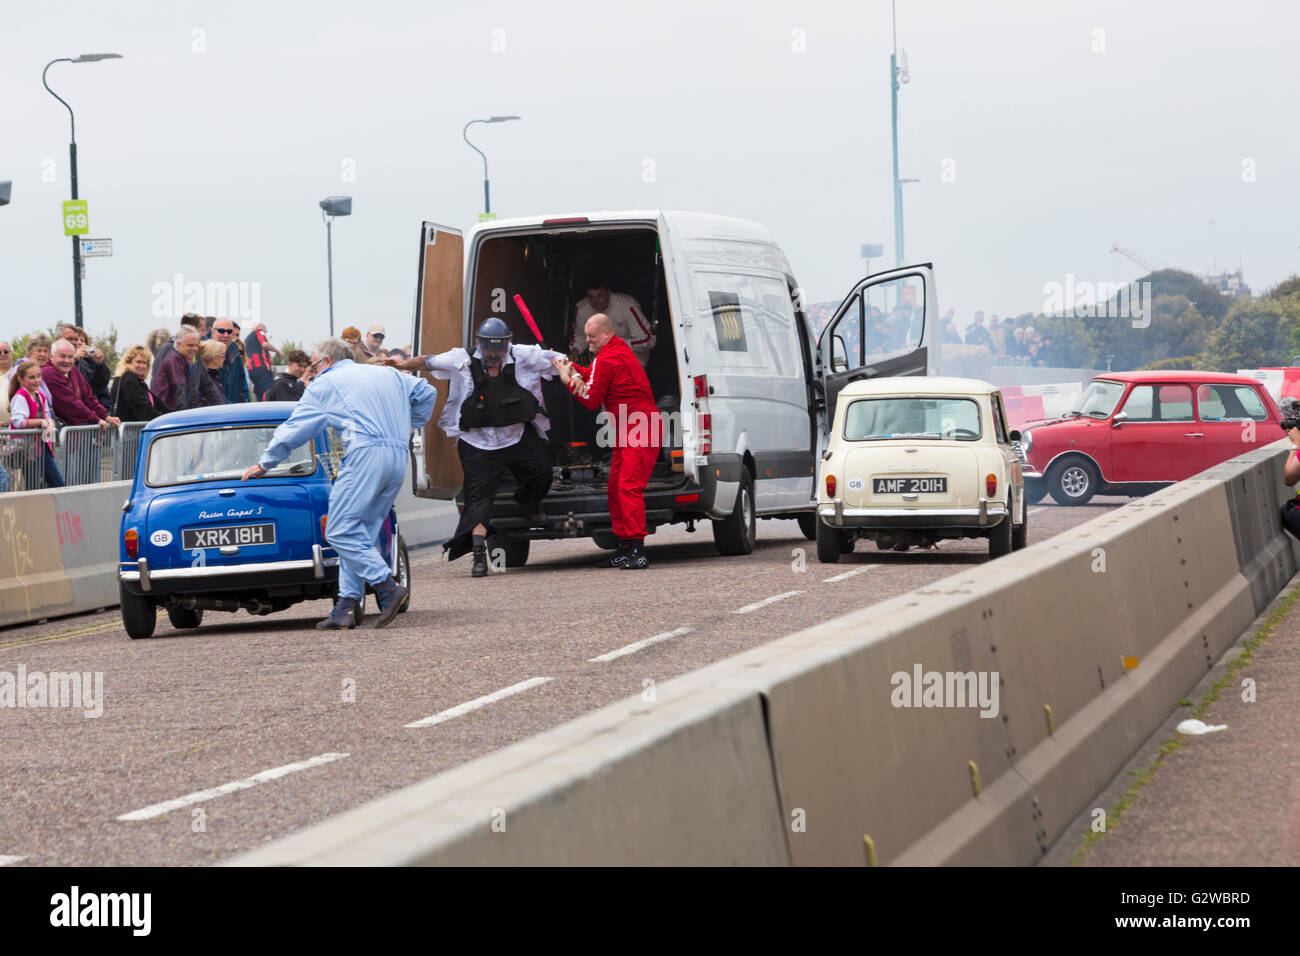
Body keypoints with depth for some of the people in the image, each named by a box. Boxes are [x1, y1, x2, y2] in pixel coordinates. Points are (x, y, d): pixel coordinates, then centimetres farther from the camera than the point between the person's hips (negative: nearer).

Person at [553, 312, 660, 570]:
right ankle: (625, 549, 15)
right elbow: (596, 377, 22)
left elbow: (592, 401, -11)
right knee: (615, 488, 12)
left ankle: (637, 551, -25)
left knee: (629, 487, -18)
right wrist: (575, 371, 5)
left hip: (639, 430, -11)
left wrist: (568, 380, -2)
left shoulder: (606, 359, -14)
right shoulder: (619, 348, 17)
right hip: (627, 431, 11)